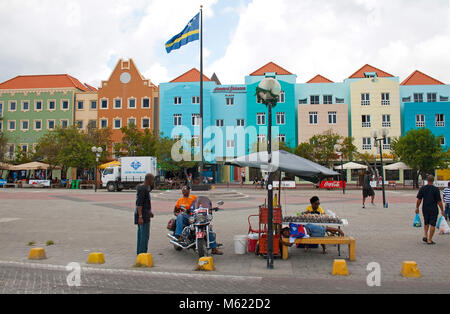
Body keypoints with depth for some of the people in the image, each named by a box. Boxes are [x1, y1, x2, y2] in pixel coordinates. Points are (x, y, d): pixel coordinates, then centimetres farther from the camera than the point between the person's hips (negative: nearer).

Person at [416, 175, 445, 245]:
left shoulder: (422, 188, -1)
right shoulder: (436, 189, -10)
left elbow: (419, 199, 1)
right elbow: (439, 201, -9)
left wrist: (417, 208, 11)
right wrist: (442, 210, -1)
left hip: (425, 209, 3)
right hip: (433, 209, -3)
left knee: (426, 223, 22)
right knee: (432, 224, 3)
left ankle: (425, 236, 9)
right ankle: (429, 240, 4)